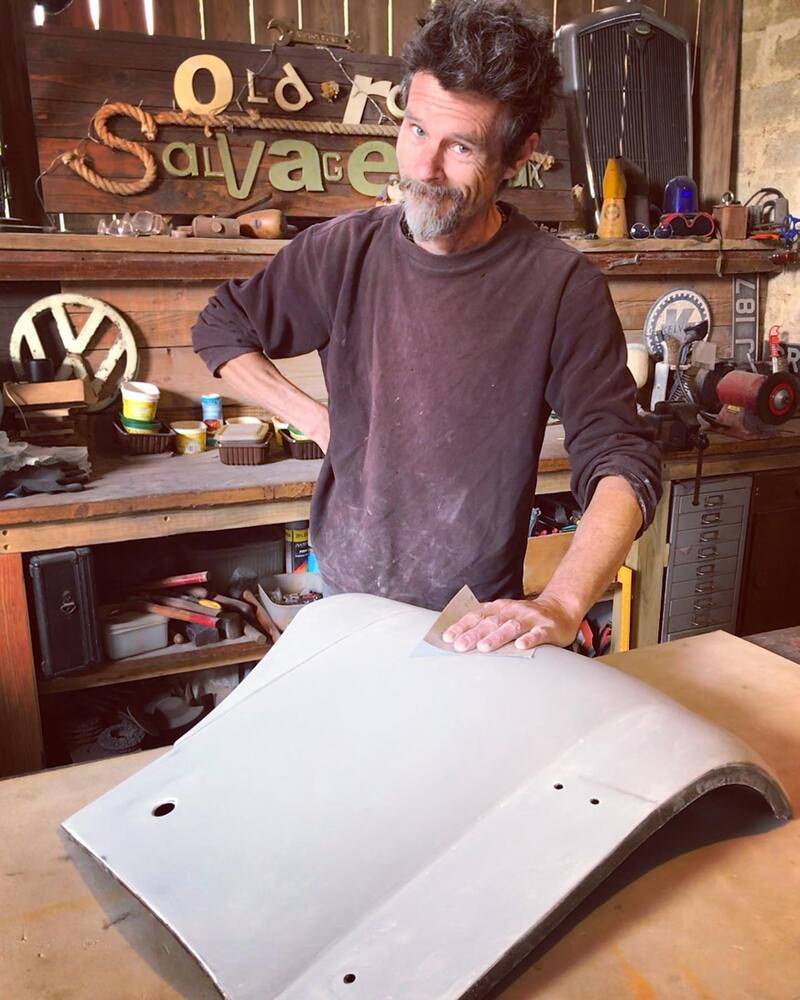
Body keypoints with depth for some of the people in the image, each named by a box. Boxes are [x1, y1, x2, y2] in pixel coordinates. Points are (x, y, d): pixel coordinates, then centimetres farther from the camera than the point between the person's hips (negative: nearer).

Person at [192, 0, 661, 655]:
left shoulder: (562, 286, -16)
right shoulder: (346, 250, -8)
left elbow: (621, 464, -19)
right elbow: (220, 330, 6)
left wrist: (561, 608, -34)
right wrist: (318, 422, -5)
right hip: (342, 598, 3)